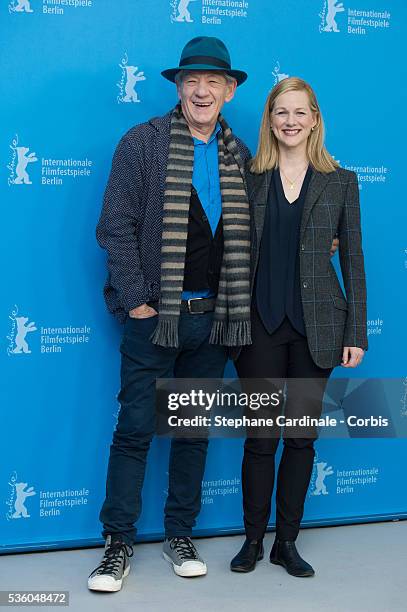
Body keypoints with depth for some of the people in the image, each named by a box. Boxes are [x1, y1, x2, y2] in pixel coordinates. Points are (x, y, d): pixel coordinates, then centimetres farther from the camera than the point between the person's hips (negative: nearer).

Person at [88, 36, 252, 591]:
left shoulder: (239, 155, 8)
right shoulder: (142, 143, -4)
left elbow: (244, 234, 13)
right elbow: (117, 227, -7)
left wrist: (237, 304, 5)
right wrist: (136, 301, -11)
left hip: (214, 317, 4)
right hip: (155, 315, -4)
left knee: (196, 429, 12)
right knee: (135, 430, 1)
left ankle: (180, 536, 25)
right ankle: (119, 544, 14)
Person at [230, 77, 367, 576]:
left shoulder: (340, 181, 4)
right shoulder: (249, 178, 4)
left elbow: (352, 260, 4)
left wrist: (357, 332, -1)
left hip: (317, 326, 1)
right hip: (261, 324, 0)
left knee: (302, 436, 7)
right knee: (260, 438, 4)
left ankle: (287, 542, 21)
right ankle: (253, 539, 20)